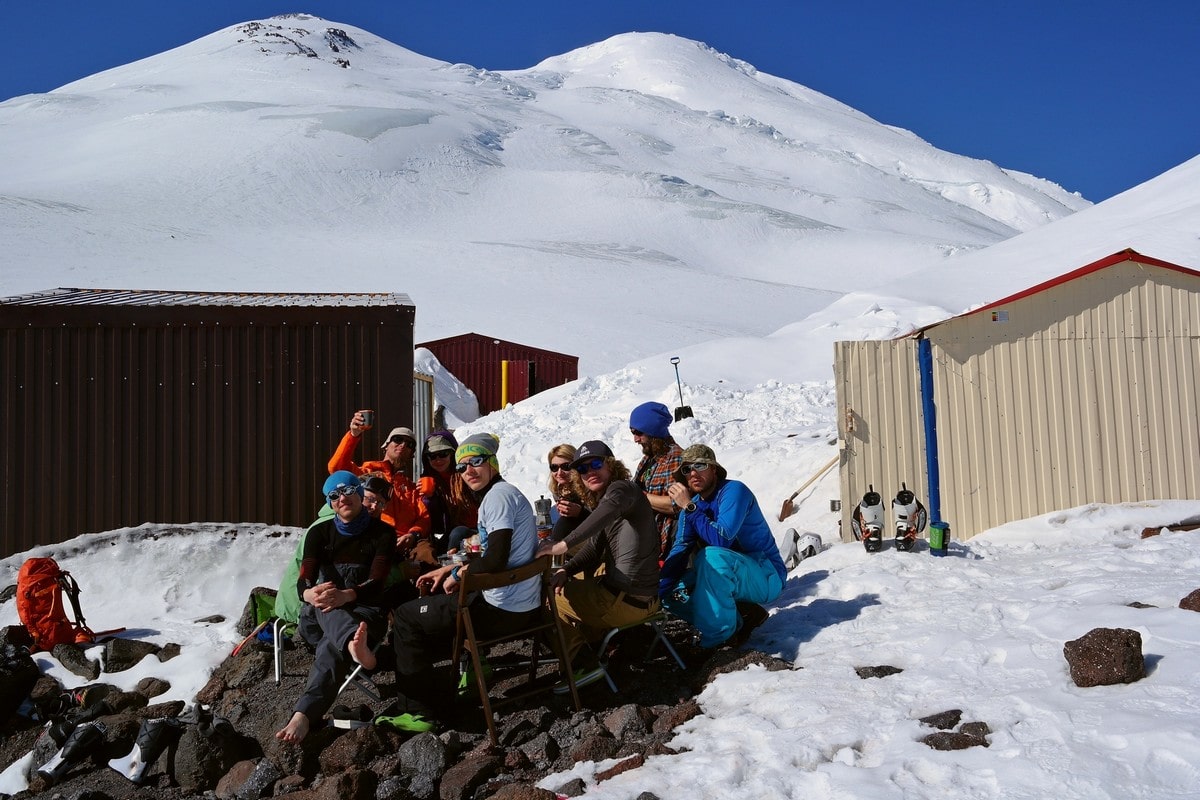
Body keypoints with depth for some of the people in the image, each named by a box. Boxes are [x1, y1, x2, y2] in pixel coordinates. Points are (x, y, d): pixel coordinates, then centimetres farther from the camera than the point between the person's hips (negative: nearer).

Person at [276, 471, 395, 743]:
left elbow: (377, 583, -9)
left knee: (333, 646, -40)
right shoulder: (319, 532, 14)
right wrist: (311, 594, -30)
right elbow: (303, 581, -2)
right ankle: (355, 645, -73)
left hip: (365, 611, -2)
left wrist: (345, 596, -33)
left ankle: (303, 715, -61)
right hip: (318, 618, 2)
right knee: (323, 603, -39)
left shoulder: (382, 533, 6)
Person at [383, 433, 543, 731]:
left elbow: (495, 560, -25)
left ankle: (419, 712, 6)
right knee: (438, 601, 31)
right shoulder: (499, 494, 16)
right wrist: (447, 570, 18)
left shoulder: (498, 495, -16)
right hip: (523, 606, 10)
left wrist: (457, 574, -9)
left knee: (406, 617, 3)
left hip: (503, 611, -10)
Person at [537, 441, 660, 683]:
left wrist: (564, 545, -47)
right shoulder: (601, 500, 15)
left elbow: (611, 506, -41)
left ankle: (577, 665, 10)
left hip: (631, 599, -10)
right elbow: (593, 548, 8)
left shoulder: (622, 488, -15)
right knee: (564, 582, 28)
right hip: (617, 585, 10)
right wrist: (566, 570, -11)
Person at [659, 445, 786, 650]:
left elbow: (722, 540, -31)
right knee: (673, 592, -6)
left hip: (766, 578, -8)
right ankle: (741, 616, -4)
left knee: (712, 556, -35)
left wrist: (690, 508, -26)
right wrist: (659, 590, -12)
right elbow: (680, 549, 1)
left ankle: (717, 635, -22)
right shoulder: (692, 504, 5)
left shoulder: (733, 491, -18)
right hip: (730, 576, 8)